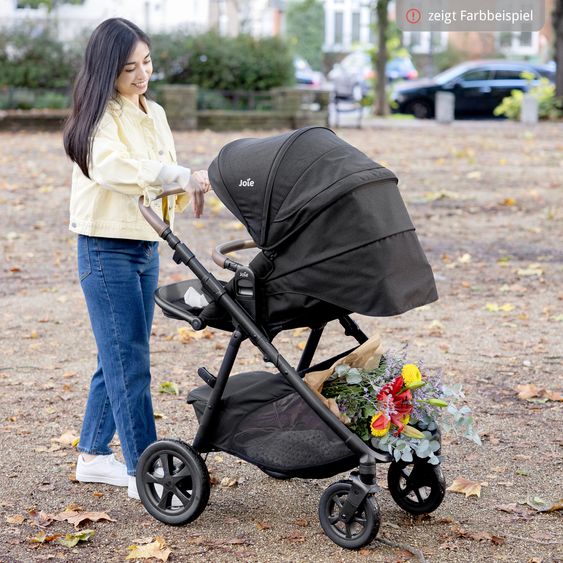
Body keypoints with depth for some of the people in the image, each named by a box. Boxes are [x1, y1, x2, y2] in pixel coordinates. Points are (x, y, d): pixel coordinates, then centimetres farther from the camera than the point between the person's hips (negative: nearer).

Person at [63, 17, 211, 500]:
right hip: (107, 249, -8)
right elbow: (116, 167, -32)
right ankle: (144, 473, -4)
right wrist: (185, 176, -33)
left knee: (119, 359, 14)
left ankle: (93, 455, 25)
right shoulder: (99, 119, -12)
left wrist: (188, 191, -10)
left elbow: (163, 181, 12)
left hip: (145, 248, 8)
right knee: (130, 363, -7)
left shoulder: (154, 114, 12)